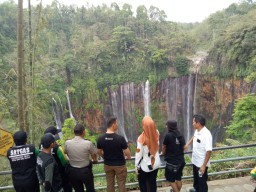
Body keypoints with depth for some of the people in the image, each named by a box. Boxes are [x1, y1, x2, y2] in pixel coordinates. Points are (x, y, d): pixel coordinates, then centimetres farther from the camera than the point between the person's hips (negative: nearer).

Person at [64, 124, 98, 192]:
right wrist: (94, 160, 18)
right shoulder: (88, 143, -20)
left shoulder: (67, 143, -12)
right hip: (85, 171, -3)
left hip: (73, 171, 3)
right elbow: (94, 156, -6)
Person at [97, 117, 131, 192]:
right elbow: (128, 154, -18)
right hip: (120, 165, -4)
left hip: (107, 165, 4)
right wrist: (128, 157, 6)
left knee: (110, 184, 17)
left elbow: (99, 152, 3)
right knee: (121, 184, 11)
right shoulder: (120, 138, -25)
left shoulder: (100, 138, -12)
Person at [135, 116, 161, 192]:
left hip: (145, 166, -4)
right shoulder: (156, 134, -15)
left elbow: (139, 154, -17)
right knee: (153, 182, 19)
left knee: (142, 183, 19)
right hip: (156, 163, 4)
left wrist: (137, 166, -4)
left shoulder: (141, 138, -27)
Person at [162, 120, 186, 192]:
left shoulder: (168, 135, -17)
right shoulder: (181, 135, 0)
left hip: (171, 161, -7)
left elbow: (164, 147, -2)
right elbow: (183, 147, 12)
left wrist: (163, 153, 19)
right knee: (178, 179, 19)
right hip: (181, 160, 7)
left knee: (171, 180, 8)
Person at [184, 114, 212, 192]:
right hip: (195, 161, 9)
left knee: (202, 181, 9)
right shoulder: (197, 131, -4)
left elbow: (209, 151, -31)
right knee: (196, 177, 30)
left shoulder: (206, 134, -30)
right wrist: (188, 144, 16)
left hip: (202, 164, -9)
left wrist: (204, 166, -29)